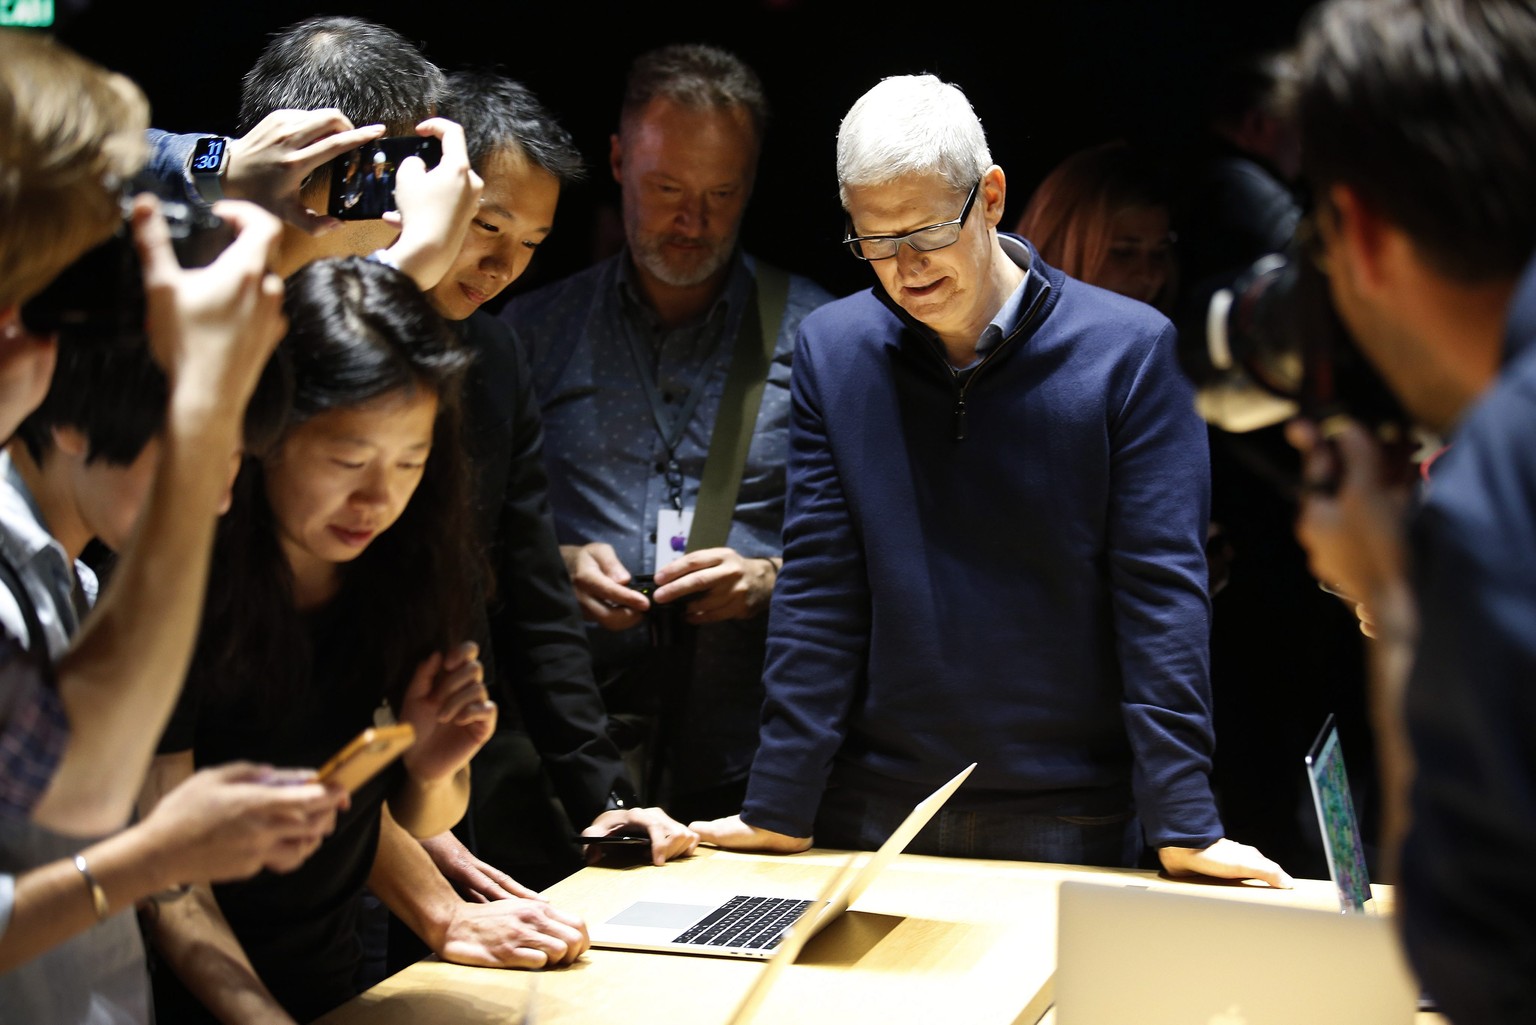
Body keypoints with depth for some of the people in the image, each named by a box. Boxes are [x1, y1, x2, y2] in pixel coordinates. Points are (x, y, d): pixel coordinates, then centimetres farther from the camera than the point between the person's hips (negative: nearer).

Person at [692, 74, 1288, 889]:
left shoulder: (1130, 349, -7)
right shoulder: (832, 349, 1)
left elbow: (1161, 592, -9)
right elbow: (817, 590, 0)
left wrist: (1184, 827, -15)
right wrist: (779, 810, -5)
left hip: (1069, 821, -2)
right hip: (873, 815, 2)